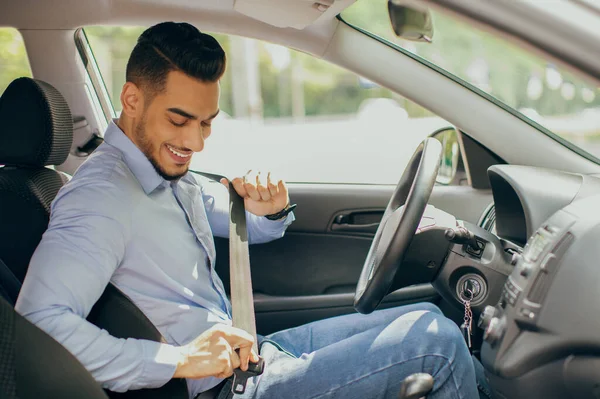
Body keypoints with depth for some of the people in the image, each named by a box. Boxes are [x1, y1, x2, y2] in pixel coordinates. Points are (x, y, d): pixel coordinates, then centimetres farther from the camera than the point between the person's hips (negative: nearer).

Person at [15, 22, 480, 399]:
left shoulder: (173, 176, 10)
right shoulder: (101, 193, -19)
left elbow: (254, 229, 25)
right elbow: (40, 321, -32)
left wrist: (271, 210, -1)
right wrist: (178, 359, -34)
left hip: (254, 351, 10)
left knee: (425, 317, 9)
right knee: (436, 343, -13)